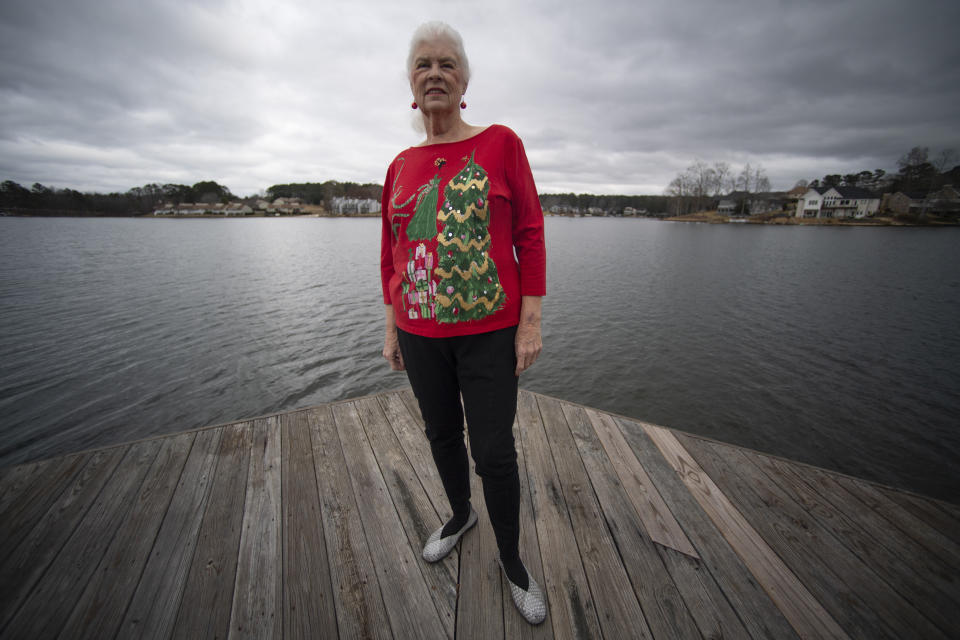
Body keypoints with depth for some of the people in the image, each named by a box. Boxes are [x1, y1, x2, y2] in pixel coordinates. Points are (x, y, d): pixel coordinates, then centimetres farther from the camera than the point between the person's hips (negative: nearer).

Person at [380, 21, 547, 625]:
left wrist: (531, 324, -10)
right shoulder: (401, 166, 8)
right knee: (442, 433, 20)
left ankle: (512, 559, 34)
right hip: (421, 334, 4)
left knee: (495, 451, 5)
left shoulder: (500, 143, -2)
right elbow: (391, 254, 11)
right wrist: (392, 329, 11)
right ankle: (461, 513, 50)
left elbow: (530, 236, -5)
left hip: (489, 332, -4)